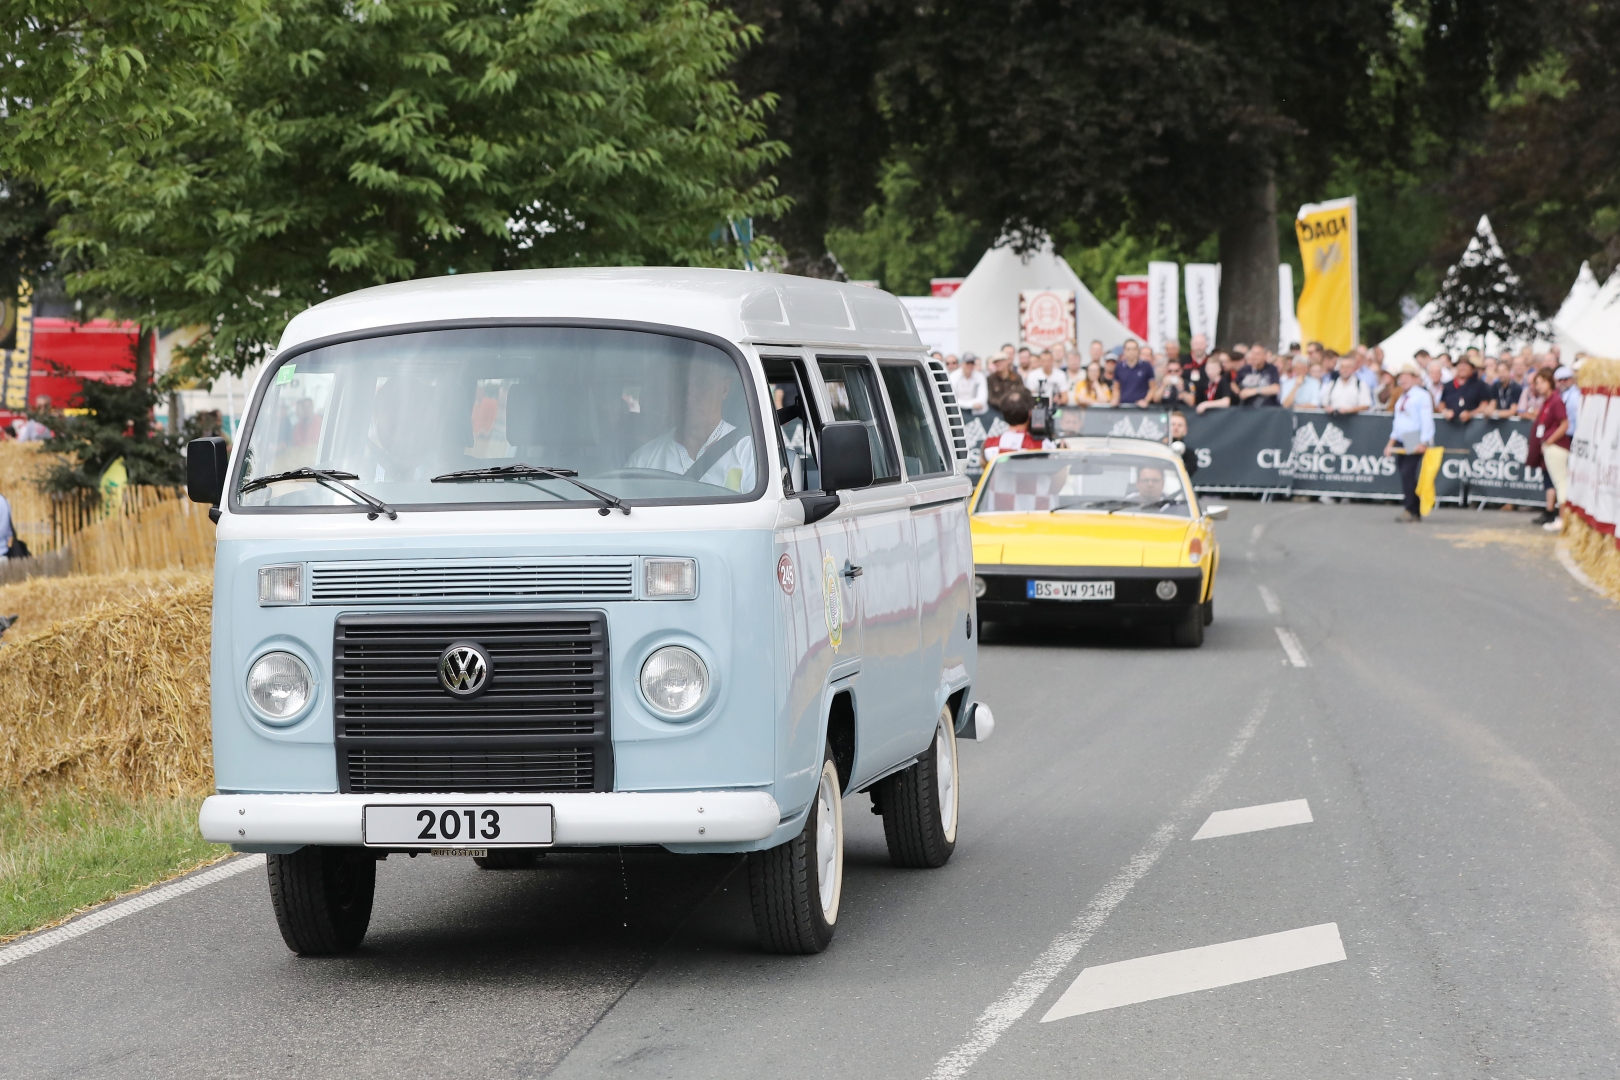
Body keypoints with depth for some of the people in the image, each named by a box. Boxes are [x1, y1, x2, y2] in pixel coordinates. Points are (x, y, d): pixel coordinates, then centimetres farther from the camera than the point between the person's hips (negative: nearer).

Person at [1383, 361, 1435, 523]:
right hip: (1402, 443, 9)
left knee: (1408, 474, -15)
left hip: (1415, 443, -9)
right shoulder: (1402, 398, 21)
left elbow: (1426, 421, -13)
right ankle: (1416, 512, 9)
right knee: (1406, 475, 5)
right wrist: (1391, 442, 19)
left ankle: (1411, 511, -14)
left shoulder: (1422, 396, -7)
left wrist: (1423, 443, -21)